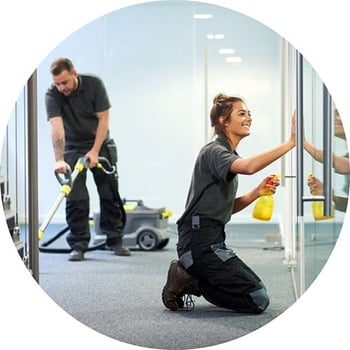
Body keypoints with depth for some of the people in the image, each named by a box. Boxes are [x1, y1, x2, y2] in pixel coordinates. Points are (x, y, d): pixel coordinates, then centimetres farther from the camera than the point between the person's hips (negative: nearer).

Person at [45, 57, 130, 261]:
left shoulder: (94, 84, -18)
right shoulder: (52, 95, -20)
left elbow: (104, 118, -15)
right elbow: (56, 128, -31)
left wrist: (95, 151, -19)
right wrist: (59, 160, -42)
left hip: (101, 145, 1)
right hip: (73, 148, -1)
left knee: (110, 194, 3)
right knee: (76, 197, -7)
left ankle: (115, 240, 13)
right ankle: (79, 245, -2)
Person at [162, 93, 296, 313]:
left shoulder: (228, 155, 19)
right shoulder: (213, 152, -11)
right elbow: (248, 166, -34)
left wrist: (256, 193, 1)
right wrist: (290, 143, -35)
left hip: (212, 241, 10)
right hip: (199, 240, -10)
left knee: (257, 291, 19)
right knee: (258, 300, -13)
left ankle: (188, 276, 11)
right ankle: (187, 282, -4)